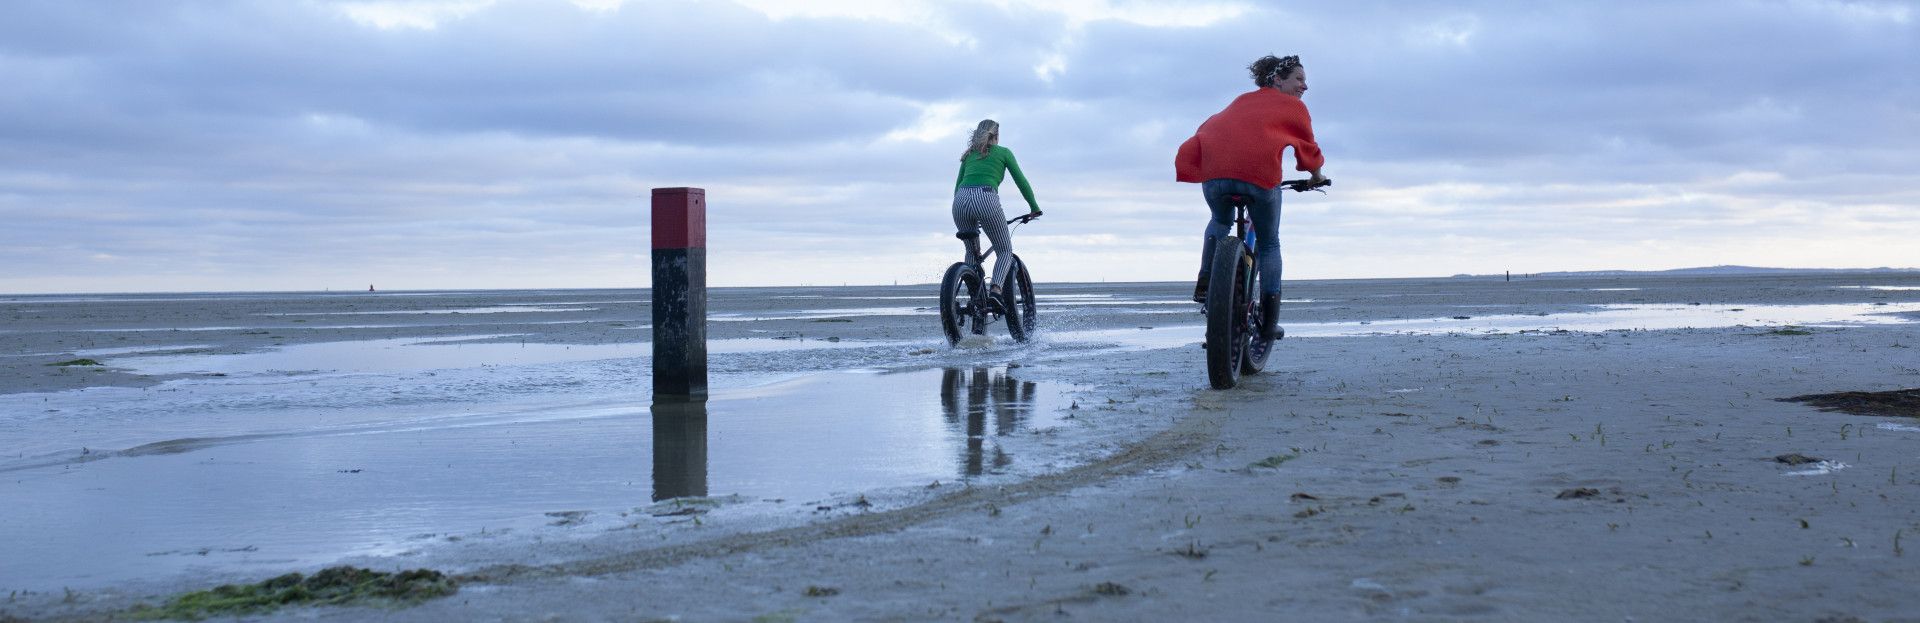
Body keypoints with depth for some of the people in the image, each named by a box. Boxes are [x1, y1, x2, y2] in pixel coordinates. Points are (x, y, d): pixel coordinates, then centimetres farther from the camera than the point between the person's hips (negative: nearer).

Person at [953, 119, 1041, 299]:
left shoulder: (969, 155, 29)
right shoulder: (1003, 152, 19)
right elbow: (1021, 181, 14)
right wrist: (1034, 208, 23)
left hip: (961, 200, 4)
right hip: (986, 198, -4)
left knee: (972, 251, 23)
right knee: (1005, 251, 10)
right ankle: (995, 288, -15)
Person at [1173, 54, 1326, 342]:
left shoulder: (1242, 100, 31)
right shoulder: (1294, 107, 21)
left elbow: (1210, 130, 26)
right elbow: (1309, 150, 27)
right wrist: (1317, 177, 47)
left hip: (1214, 173, 3)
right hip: (1260, 176, -3)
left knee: (1220, 221, 35)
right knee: (1269, 243, 17)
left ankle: (1205, 281, 17)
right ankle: (1269, 321, 12)